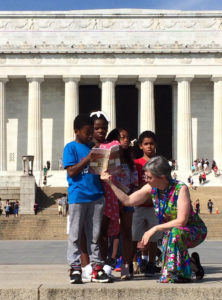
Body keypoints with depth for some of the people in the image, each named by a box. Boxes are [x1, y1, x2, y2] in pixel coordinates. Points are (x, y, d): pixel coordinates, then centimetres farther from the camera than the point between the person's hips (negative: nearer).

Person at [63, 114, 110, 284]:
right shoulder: (71, 147, -1)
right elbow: (71, 171, -11)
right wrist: (88, 158, -15)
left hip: (96, 195, 5)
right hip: (78, 196, -5)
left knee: (94, 234, 8)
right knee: (76, 234, 0)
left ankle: (97, 267, 12)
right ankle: (75, 268, 5)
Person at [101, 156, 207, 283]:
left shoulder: (181, 188, -25)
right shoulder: (151, 188, -7)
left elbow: (181, 221, -29)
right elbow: (127, 201, -6)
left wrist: (154, 229, -26)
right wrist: (110, 182, -13)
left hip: (195, 230, -6)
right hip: (170, 233, 6)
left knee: (175, 232, -38)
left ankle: (183, 274, -20)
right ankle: (193, 265, 17)